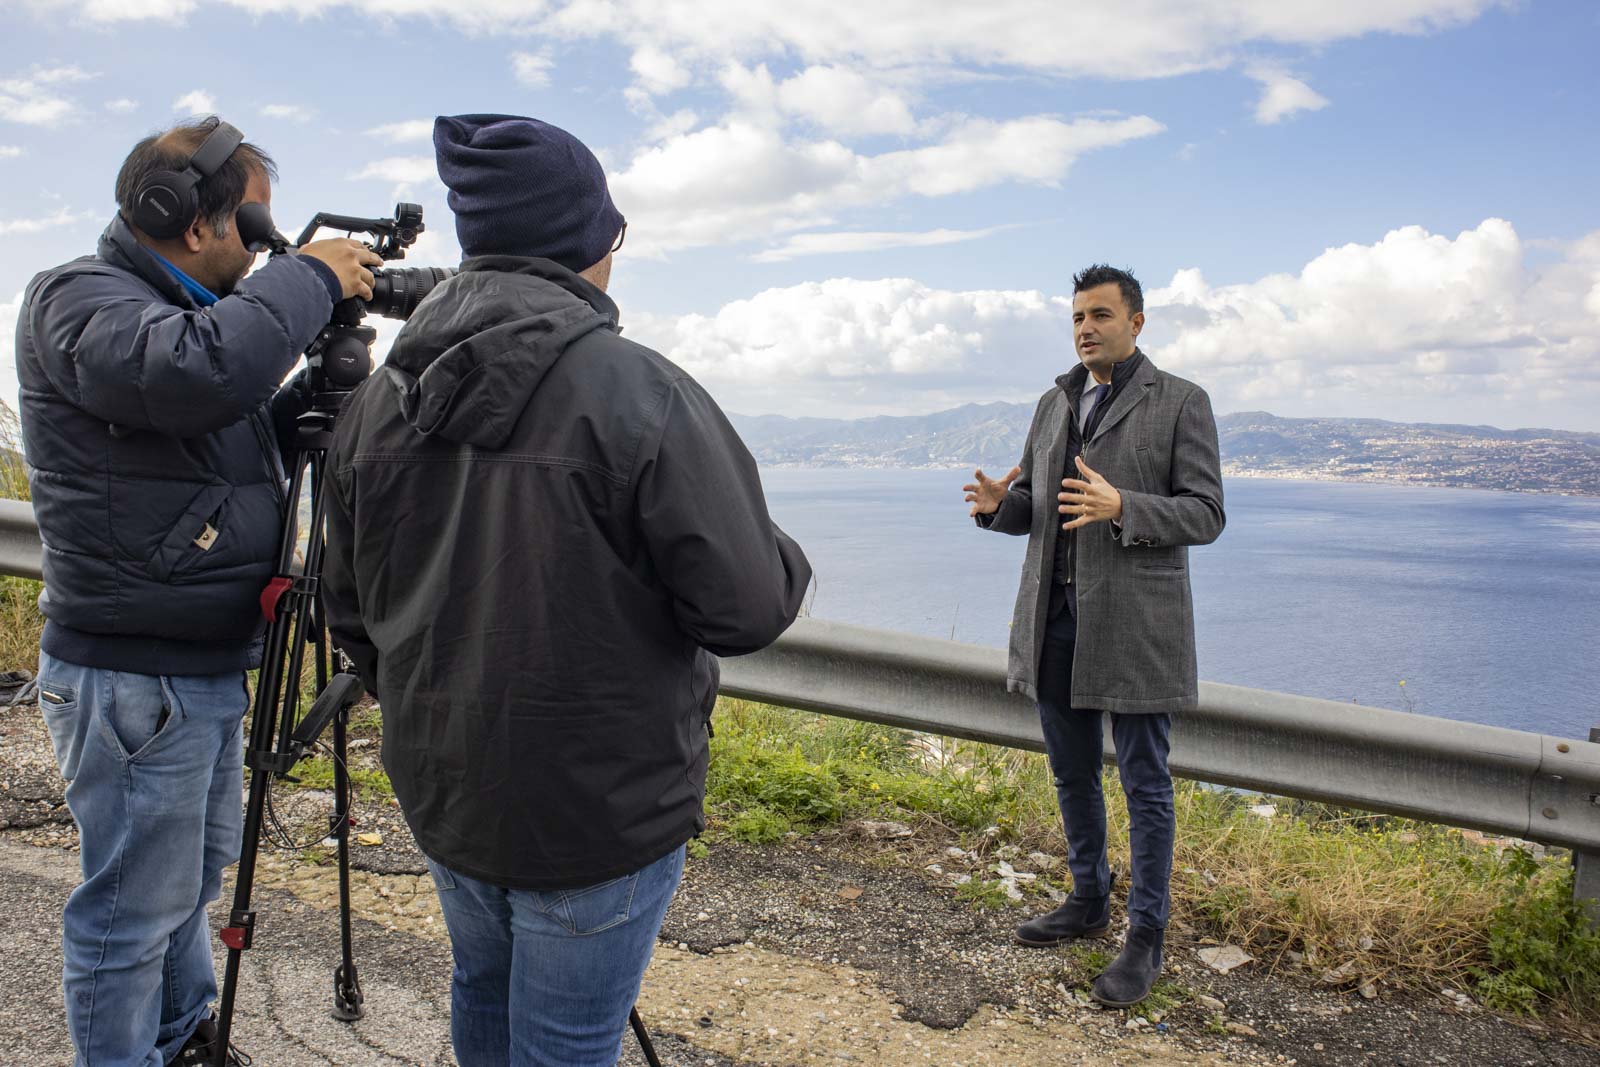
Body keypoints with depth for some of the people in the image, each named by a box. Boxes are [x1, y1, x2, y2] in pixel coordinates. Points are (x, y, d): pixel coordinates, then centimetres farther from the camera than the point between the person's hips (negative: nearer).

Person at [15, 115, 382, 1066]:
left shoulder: (189, 306, 13)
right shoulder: (81, 301, -15)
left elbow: (259, 437, 18)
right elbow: (206, 372, -37)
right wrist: (309, 278, -22)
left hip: (210, 666, 10)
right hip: (133, 678, -10)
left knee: (195, 875, 24)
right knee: (135, 908, 3)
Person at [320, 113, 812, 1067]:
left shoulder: (380, 399, -1)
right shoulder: (640, 394, -22)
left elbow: (352, 613, 8)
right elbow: (746, 609, -20)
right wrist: (787, 561, 3)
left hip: (441, 793, 6)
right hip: (601, 809, -6)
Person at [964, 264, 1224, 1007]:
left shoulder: (1181, 403, -4)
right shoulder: (1055, 403, 13)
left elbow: (1204, 515, -9)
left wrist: (1121, 508, -26)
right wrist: (997, 505, -8)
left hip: (1134, 623, -5)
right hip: (1056, 615, 6)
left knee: (1144, 784, 2)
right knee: (1072, 773, 16)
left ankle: (1146, 939, 15)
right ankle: (1089, 902, 34)